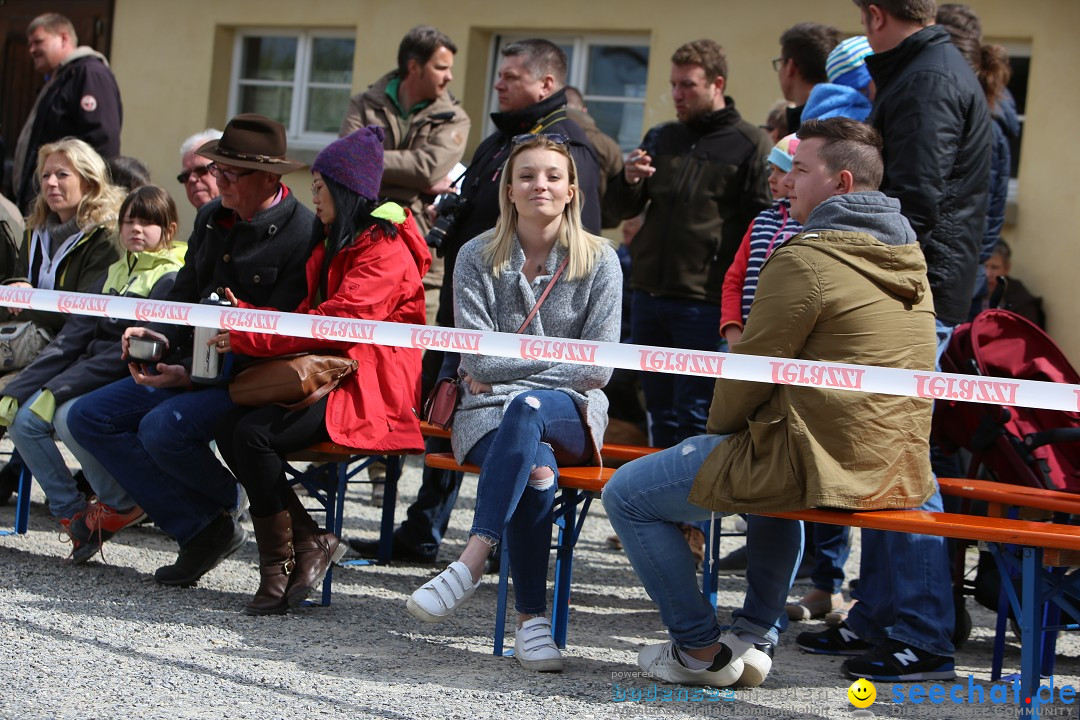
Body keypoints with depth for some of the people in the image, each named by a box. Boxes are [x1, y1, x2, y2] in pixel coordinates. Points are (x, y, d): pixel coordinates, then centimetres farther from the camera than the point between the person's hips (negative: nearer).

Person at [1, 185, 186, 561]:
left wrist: (56, 392, -22)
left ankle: (121, 505, -11)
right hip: (90, 381, 7)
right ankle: (73, 514, -7)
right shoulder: (114, 273, 17)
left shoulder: (172, 280, -7)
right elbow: (71, 339, 10)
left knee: (69, 415, -32)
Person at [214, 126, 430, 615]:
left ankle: (279, 566, -15)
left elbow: (340, 322, -21)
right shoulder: (331, 245, 22)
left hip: (370, 391, -9)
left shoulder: (385, 249, -10)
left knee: (255, 433, -27)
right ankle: (310, 541, -9)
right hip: (329, 377, 9)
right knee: (229, 430, -15)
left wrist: (248, 337, -19)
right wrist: (245, 315, 2)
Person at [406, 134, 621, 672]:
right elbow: (478, 361, -5)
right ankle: (531, 619, -34)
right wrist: (558, 358, -8)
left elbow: (597, 367, -4)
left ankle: (470, 564, -44)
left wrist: (508, 365, -6)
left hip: (570, 413, 0)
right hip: (489, 413, 0)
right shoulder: (477, 258, 5)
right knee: (537, 470, -35)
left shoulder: (598, 261, 4)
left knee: (526, 407, -38)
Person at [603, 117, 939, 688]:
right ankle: (755, 639, 34)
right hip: (900, 472, 9)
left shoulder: (806, 260, -15)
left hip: (821, 467, -9)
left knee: (627, 494, 3)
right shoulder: (907, 259, 13)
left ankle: (702, 651, 11)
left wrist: (716, 427, 10)